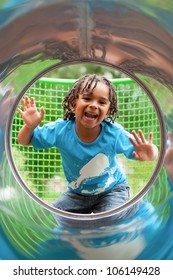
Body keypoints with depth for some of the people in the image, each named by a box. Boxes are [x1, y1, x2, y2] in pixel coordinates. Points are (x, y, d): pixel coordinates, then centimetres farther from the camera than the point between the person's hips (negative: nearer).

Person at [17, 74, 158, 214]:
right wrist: (30, 126, -32)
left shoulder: (114, 133, -28)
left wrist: (149, 154, -48)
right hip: (77, 192, 3)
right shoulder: (60, 129, -22)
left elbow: (150, 152, -23)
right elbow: (25, 141, -10)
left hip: (112, 190, -2)